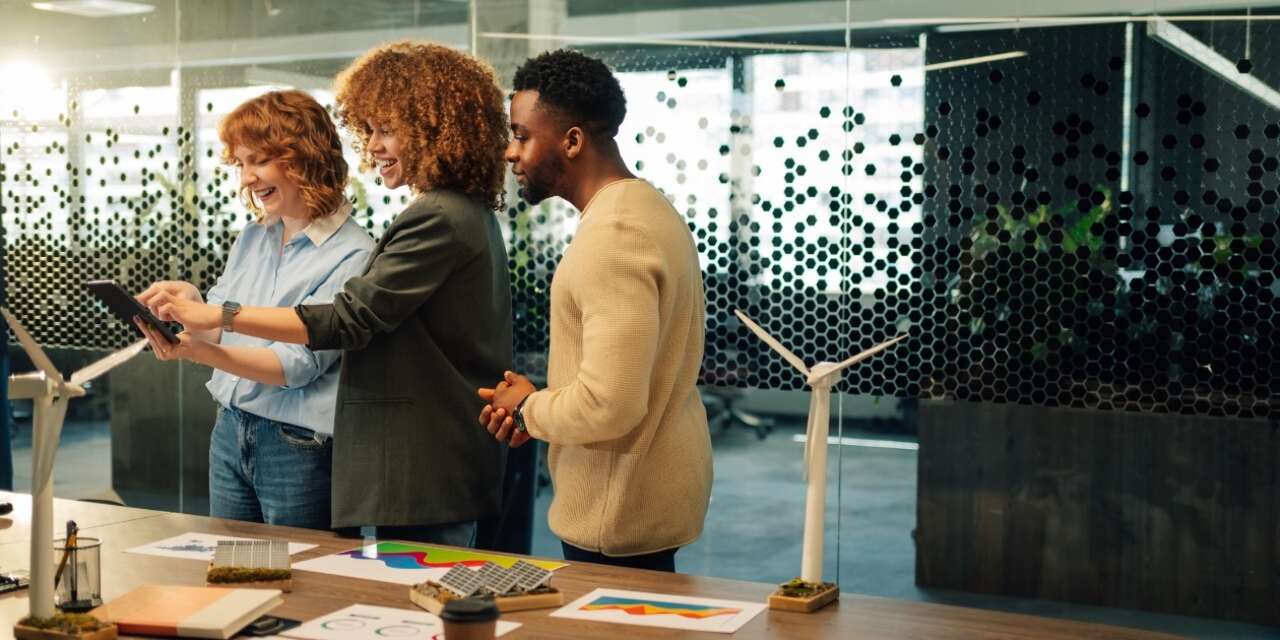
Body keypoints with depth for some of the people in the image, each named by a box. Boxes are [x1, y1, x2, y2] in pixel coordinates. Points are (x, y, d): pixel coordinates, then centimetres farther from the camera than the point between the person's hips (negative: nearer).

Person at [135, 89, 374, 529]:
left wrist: (199, 352, -31)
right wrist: (192, 303, -11)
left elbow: (298, 364, -20)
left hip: (300, 448, -6)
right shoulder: (252, 238, 7)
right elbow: (219, 328, 11)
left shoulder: (352, 256, -14)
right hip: (230, 431, 6)